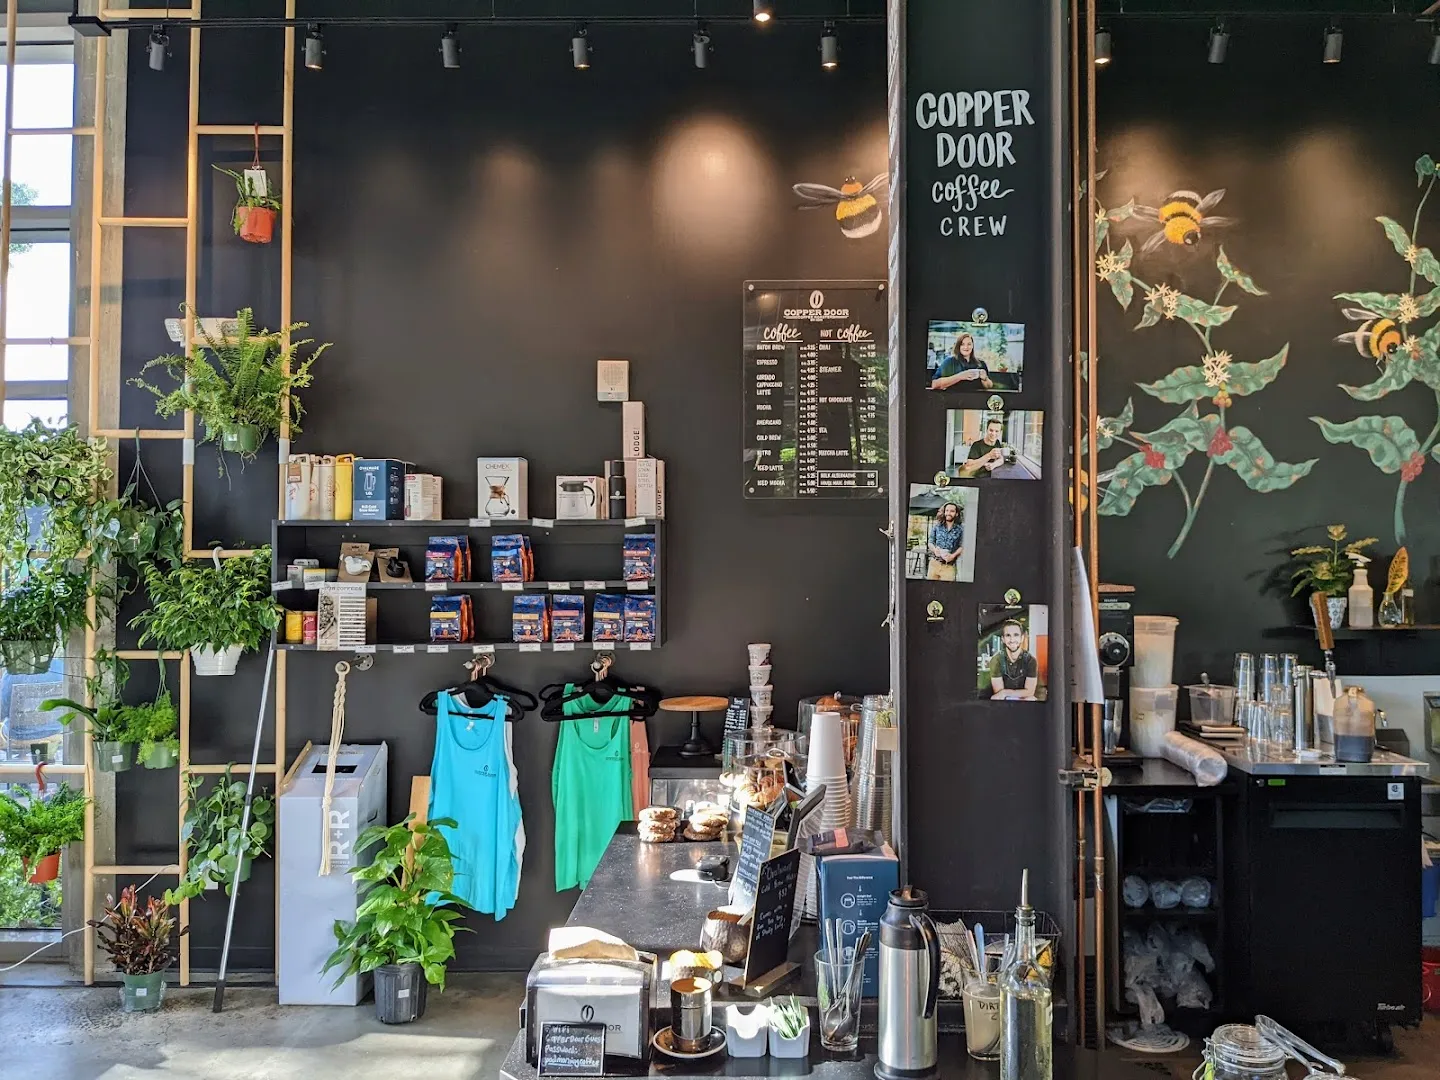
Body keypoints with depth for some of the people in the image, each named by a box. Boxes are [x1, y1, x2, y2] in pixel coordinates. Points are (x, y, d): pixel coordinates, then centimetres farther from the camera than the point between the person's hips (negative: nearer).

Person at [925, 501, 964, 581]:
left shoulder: (960, 529, 1)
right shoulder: (937, 526, 7)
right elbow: (930, 542, 9)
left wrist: (953, 556, -15)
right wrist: (935, 549, -12)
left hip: (949, 566, -2)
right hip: (934, 563, 2)